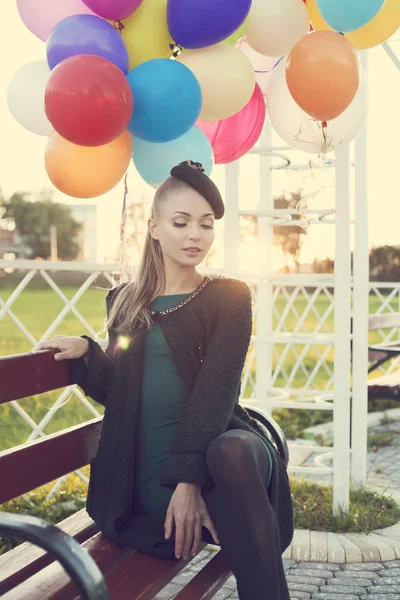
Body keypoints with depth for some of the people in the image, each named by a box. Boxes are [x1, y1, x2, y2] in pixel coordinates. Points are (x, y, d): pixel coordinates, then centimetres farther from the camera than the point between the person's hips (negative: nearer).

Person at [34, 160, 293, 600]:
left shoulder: (229, 297, 4)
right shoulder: (125, 302, 15)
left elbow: (218, 389, -9)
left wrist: (189, 478, -21)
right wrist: (85, 354, -1)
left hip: (215, 445, -1)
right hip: (152, 472, 1)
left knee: (234, 452, -39)